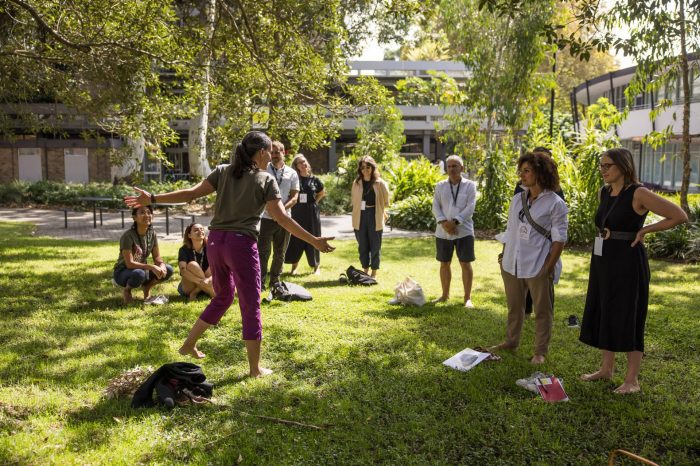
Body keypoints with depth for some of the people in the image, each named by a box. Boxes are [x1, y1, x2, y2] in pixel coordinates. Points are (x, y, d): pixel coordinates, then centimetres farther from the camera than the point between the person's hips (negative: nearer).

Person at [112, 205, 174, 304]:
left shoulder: (152, 234, -5)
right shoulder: (128, 236, -23)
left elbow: (157, 257, -1)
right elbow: (129, 264, -27)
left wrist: (162, 265, -24)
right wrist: (151, 267, -36)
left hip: (142, 269, 5)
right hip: (123, 272, -5)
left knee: (168, 270, -17)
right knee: (139, 274, -39)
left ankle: (147, 287, 9)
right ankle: (126, 290, -5)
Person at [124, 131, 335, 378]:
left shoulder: (223, 171, 10)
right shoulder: (266, 180, -3)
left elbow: (191, 193, 0)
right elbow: (282, 219, -9)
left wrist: (152, 198, 4)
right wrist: (314, 241, -7)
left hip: (216, 241, 6)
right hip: (242, 244, -6)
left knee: (223, 296, 25)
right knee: (250, 305, 4)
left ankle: (189, 344, 31)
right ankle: (255, 368, 11)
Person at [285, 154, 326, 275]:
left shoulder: (314, 180, 2)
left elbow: (322, 193, 18)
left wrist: (315, 201, 7)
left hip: (311, 213, 0)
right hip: (297, 212, 0)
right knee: (296, 239, 2)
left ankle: (317, 266, 14)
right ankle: (294, 266, 12)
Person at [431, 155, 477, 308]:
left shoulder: (470, 185, -1)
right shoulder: (440, 186, 8)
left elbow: (470, 207, -9)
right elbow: (435, 206, 2)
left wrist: (455, 221, -20)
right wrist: (443, 222, -15)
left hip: (464, 231, -3)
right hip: (443, 232, 3)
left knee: (465, 264, -2)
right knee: (444, 263, 11)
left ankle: (467, 298, 6)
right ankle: (445, 295, 25)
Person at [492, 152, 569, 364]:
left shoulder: (555, 204, -8)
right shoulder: (517, 200, 9)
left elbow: (559, 239, -10)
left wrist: (549, 267, -14)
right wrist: (504, 256, 10)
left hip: (538, 267, -5)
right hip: (512, 265, 6)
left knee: (542, 311, 7)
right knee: (514, 307, 18)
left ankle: (541, 351, 19)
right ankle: (511, 341, 33)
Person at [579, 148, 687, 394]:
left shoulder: (638, 194, -14)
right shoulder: (605, 192, 7)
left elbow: (679, 216, -14)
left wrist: (645, 230, -11)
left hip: (627, 263, -8)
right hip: (602, 262, 8)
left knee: (628, 318, 0)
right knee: (604, 314, 14)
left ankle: (632, 380, 11)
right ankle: (606, 369, 28)